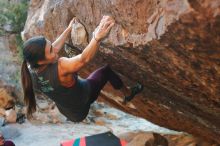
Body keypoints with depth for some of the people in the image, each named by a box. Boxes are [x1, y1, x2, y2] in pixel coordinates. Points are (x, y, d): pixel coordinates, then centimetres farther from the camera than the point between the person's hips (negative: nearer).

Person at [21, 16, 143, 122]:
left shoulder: (32, 68, -20)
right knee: (108, 69, 8)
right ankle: (128, 93, 30)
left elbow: (54, 47, -5)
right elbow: (84, 59, -53)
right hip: (82, 106, -6)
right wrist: (97, 38, -71)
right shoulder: (59, 68, -42)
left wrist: (69, 29, 6)